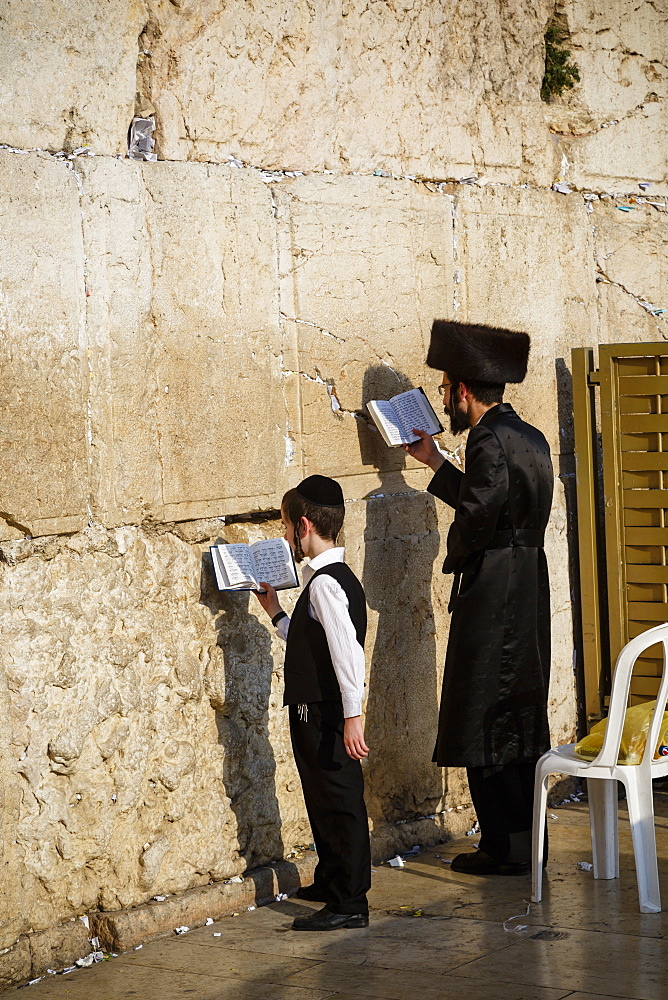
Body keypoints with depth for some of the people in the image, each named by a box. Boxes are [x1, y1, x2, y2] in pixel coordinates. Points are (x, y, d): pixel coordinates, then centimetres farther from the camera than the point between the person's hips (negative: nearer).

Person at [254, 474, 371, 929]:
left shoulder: (325, 583, -18)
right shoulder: (331, 577, 13)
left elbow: (348, 649, -26)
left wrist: (352, 715, -28)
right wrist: (276, 612, 23)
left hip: (326, 714, -10)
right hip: (315, 712, 10)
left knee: (338, 802, -5)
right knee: (324, 800, 21)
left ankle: (349, 903, 0)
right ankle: (331, 882, 35)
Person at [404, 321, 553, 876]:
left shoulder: (490, 442, -18)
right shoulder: (531, 438, 13)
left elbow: (476, 517, -22)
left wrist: (456, 554, -3)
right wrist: (436, 462, 24)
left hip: (493, 595, -10)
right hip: (531, 587, 10)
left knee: (485, 723, -1)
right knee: (522, 719, 15)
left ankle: (506, 847, 3)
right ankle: (526, 839, 22)